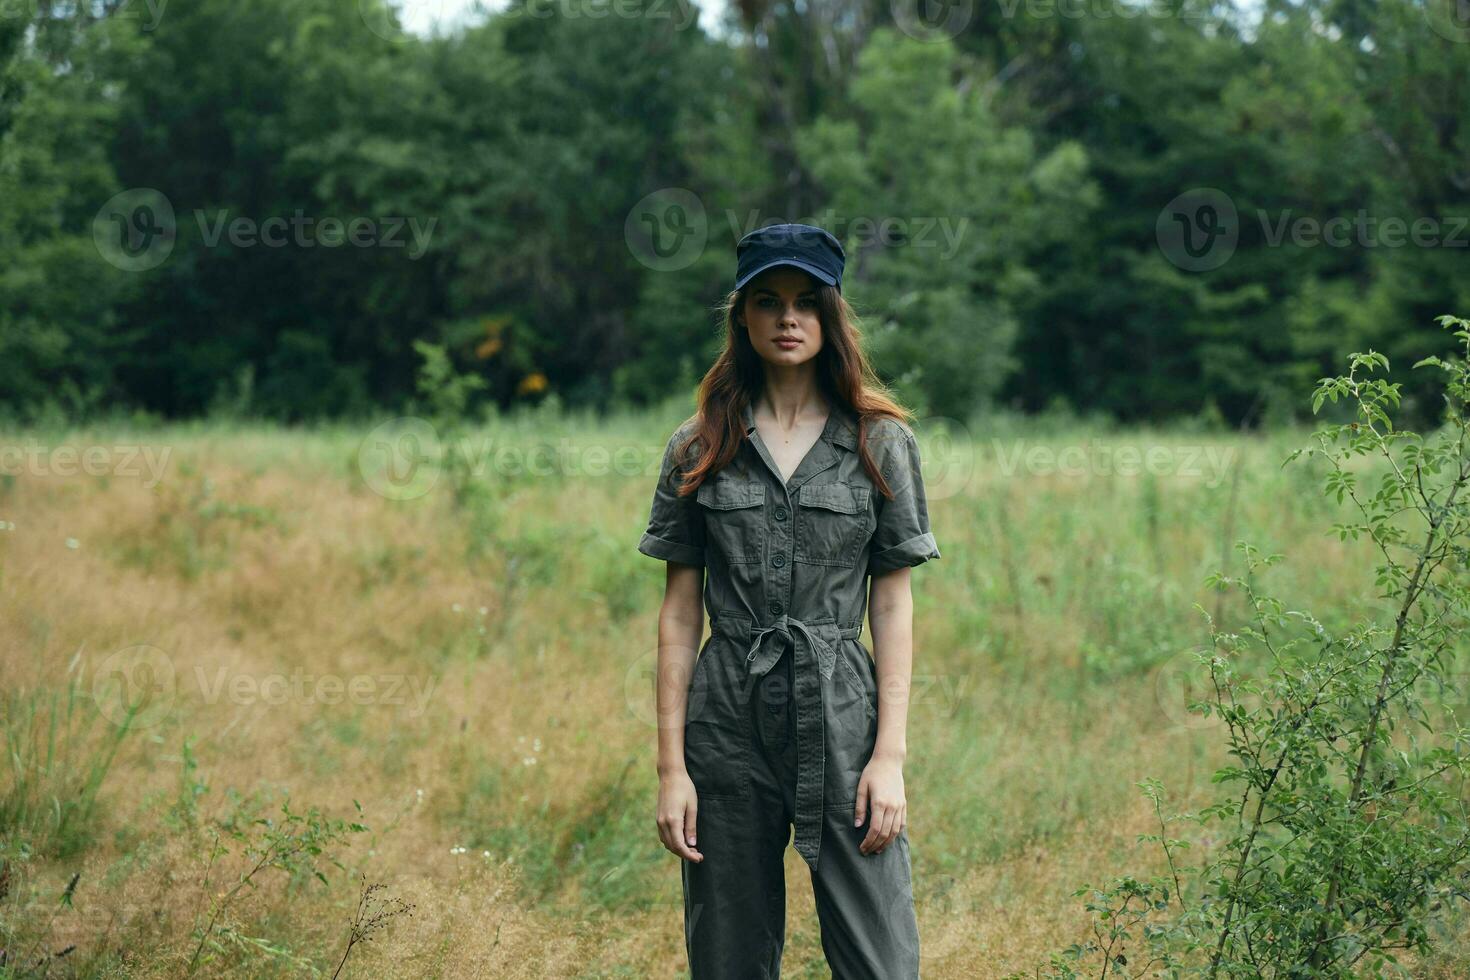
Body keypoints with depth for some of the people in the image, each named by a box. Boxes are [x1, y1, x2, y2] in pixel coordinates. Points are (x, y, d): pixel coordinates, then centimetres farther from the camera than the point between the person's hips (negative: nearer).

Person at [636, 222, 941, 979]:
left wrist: (890, 754, -5)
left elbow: (891, 604, 3)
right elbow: (679, 613, 6)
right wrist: (672, 766, 0)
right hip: (729, 719, 1)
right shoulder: (699, 450, 6)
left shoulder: (879, 443, 4)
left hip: (842, 716, -1)